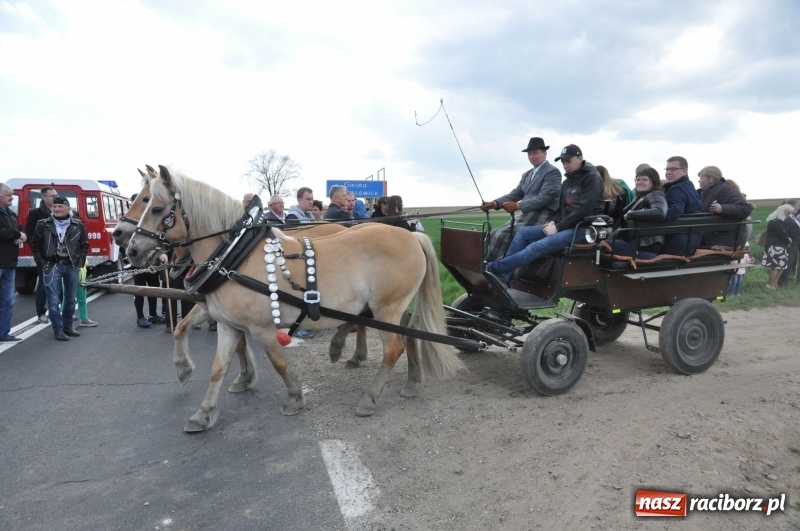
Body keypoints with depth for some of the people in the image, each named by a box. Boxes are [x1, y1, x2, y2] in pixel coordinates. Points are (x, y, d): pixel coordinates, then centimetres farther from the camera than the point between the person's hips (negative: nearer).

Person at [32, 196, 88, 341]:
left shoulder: (78, 226, 3)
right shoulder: (43, 225, 0)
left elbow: (84, 245, 10)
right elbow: (36, 246, 4)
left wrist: (80, 263, 1)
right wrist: (42, 264, -4)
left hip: (72, 266, 2)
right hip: (52, 266, -2)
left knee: (70, 300, 11)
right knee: (54, 301, -3)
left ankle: (68, 326, 24)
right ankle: (58, 330, 3)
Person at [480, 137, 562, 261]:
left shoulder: (552, 172, -4)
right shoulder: (527, 175, 23)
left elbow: (545, 197, -16)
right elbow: (515, 194, 14)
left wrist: (518, 206, -25)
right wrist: (495, 203, -5)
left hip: (541, 217, -8)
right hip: (525, 216, 8)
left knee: (503, 236, -23)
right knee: (495, 235, -6)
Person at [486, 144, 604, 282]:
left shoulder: (592, 178, -7)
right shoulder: (567, 182, 19)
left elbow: (584, 209, -17)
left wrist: (558, 227, -17)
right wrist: (554, 222, 1)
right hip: (566, 226, 9)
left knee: (539, 246, -28)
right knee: (523, 232, -7)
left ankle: (493, 268, -29)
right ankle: (501, 276, -17)